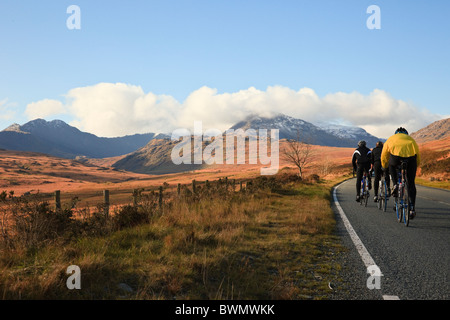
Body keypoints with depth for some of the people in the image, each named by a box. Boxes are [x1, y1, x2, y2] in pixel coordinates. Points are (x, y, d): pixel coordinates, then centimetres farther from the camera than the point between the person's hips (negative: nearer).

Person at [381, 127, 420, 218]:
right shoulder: (411, 139, 37)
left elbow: (384, 156, 38)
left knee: (392, 165, 36)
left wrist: (384, 167, 53)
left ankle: (396, 185, 18)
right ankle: (412, 208, 8)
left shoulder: (391, 138, 35)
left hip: (396, 154, -1)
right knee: (411, 183, 11)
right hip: (411, 156, 1)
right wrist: (416, 166, 51)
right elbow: (418, 155, 36)